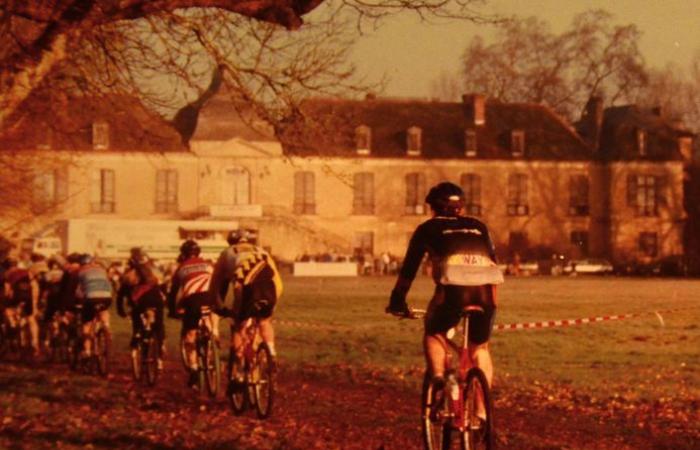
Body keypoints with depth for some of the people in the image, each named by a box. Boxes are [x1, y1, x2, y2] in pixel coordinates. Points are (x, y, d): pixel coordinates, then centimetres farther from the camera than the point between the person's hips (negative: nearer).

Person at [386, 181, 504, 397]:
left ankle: (438, 376, -3)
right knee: (480, 347, 21)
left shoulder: (428, 228, 23)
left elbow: (409, 268, 24)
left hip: (453, 286, -3)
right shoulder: (478, 227, 31)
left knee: (434, 333, 23)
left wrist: (397, 300, 34)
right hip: (486, 288, 3)